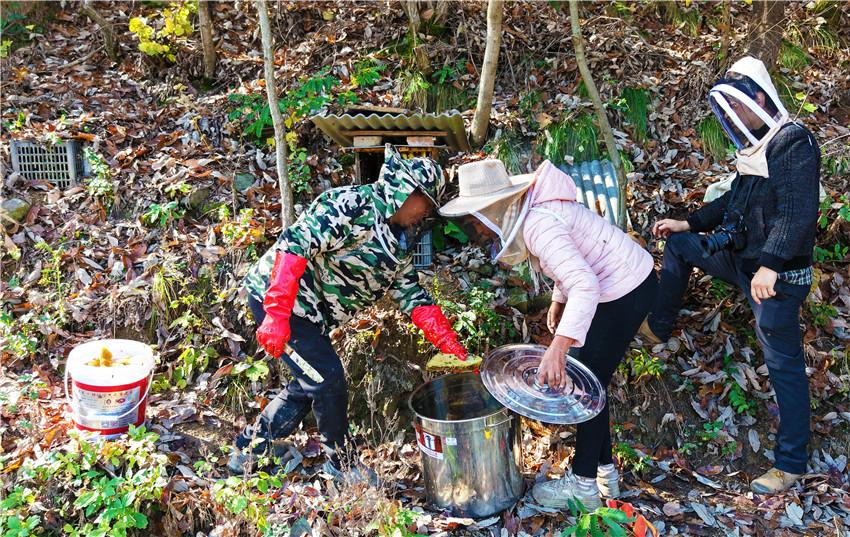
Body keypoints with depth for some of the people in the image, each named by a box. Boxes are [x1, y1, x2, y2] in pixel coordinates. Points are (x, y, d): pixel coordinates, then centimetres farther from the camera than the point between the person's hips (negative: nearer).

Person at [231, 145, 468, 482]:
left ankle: (247, 451, 31)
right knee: (329, 380, -7)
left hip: (310, 314, 9)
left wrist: (454, 350, -1)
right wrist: (277, 314, -34)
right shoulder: (351, 203, -20)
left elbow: (413, 298, 7)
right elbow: (296, 242, -28)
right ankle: (342, 463, 15)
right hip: (274, 296, -9)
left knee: (310, 385, 14)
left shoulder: (399, 247, 8)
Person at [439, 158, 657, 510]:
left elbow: (586, 286, -40)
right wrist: (558, 300, 10)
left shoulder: (537, 225, -30)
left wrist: (558, 348, -46)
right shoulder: (527, 211, 0)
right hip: (613, 283, 10)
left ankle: (583, 485, 13)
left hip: (628, 290, -10)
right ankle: (605, 472, 28)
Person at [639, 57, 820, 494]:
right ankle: (657, 328, 29)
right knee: (679, 244, 18)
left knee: (784, 366, -1)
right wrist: (688, 223, 19)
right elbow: (735, 200, 23)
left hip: (777, 275, -9)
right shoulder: (756, 145, 11)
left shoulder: (795, 144, -19)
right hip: (743, 259, 9)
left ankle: (791, 463, 10)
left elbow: (798, 213, -29)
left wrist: (770, 265, -37)